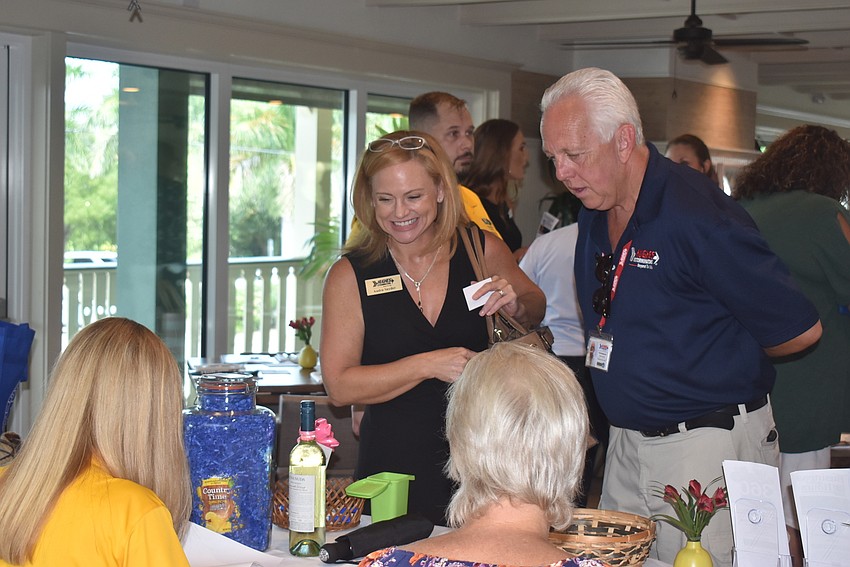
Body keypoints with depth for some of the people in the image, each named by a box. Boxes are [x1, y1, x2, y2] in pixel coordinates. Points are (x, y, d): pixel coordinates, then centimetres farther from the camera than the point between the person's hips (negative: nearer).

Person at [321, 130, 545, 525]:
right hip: (394, 464, -1)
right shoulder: (350, 275, -5)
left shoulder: (482, 251, 0)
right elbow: (339, 386, -9)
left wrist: (516, 305, -5)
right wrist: (428, 365, -18)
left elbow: (537, 308, 19)